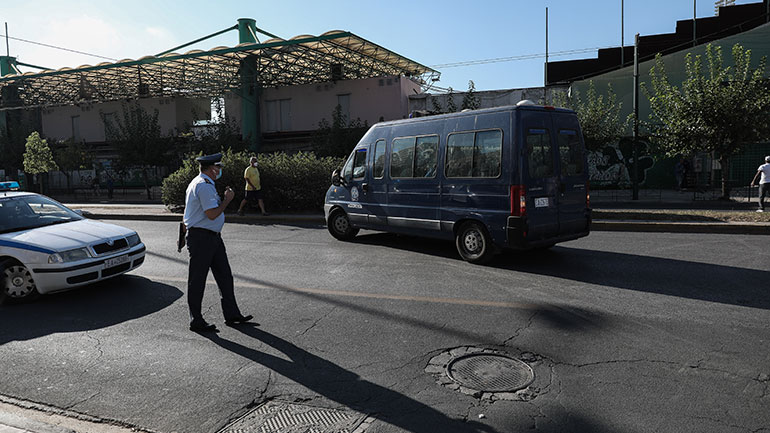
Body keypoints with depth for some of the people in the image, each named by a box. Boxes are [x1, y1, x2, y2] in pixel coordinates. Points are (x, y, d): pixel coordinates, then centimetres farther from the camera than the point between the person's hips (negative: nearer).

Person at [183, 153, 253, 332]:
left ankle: (232, 315, 18)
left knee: (224, 275, 11)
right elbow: (212, 214, -21)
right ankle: (196, 321, 12)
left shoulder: (205, 184, 17)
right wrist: (227, 199, -12)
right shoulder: (204, 186, -18)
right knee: (197, 279, 1)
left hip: (213, 237, 11)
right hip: (201, 237, -11)